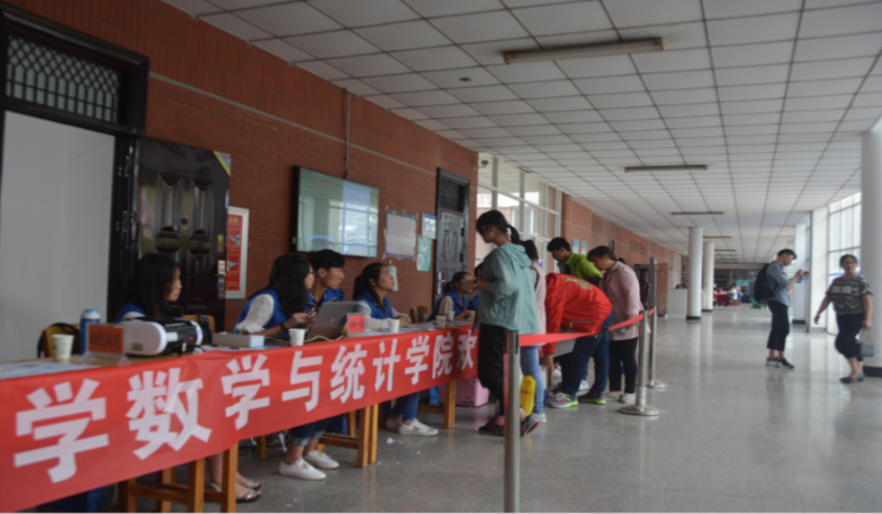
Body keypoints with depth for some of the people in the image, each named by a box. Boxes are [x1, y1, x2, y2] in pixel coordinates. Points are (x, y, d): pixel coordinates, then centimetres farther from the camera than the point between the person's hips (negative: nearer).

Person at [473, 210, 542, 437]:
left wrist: (484, 285, -11)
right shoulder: (519, 252, 13)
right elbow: (529, 283, 21)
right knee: (500, 370, 16)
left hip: (498, 320, -10)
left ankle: (525, 417, -12)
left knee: (488, 373, -7)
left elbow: (507, 285, -27)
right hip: (518, 320, 10)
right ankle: (501, 421, 21)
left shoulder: (500, 253, -14)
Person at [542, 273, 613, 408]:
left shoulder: (553, 294, -22)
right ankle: (597, 393, 27)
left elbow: (553, 324, -22)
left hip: (595, 318, -10)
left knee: (579, 357, -4)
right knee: (601, 357, 16)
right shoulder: (555, 281, 7)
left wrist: (548, 352, -17)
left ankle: (569, 395, 4)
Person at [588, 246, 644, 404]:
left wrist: (631, 315, -25)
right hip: (613, 323, 9)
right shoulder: (607, 274, 15)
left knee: (628, 358, 0)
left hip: (626, 325, -9)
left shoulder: (624, 272, -14)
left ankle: (630, 392, 10)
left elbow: (633, 293, -21)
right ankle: (615, 391, 15)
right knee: (613, 358, 8)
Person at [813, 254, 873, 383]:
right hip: (842, 317, 6)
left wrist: (868, 319, -25)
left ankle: (856, 370, 0)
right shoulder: (836, 281, 10)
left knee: (842, 343, -15)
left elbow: (868, 300, -16)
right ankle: (860, 372, 19)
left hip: (856, 317, -6)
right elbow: (827, 298, 13)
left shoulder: (861, 281, -8)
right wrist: (818, 313, 7)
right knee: (851, 344, 9)